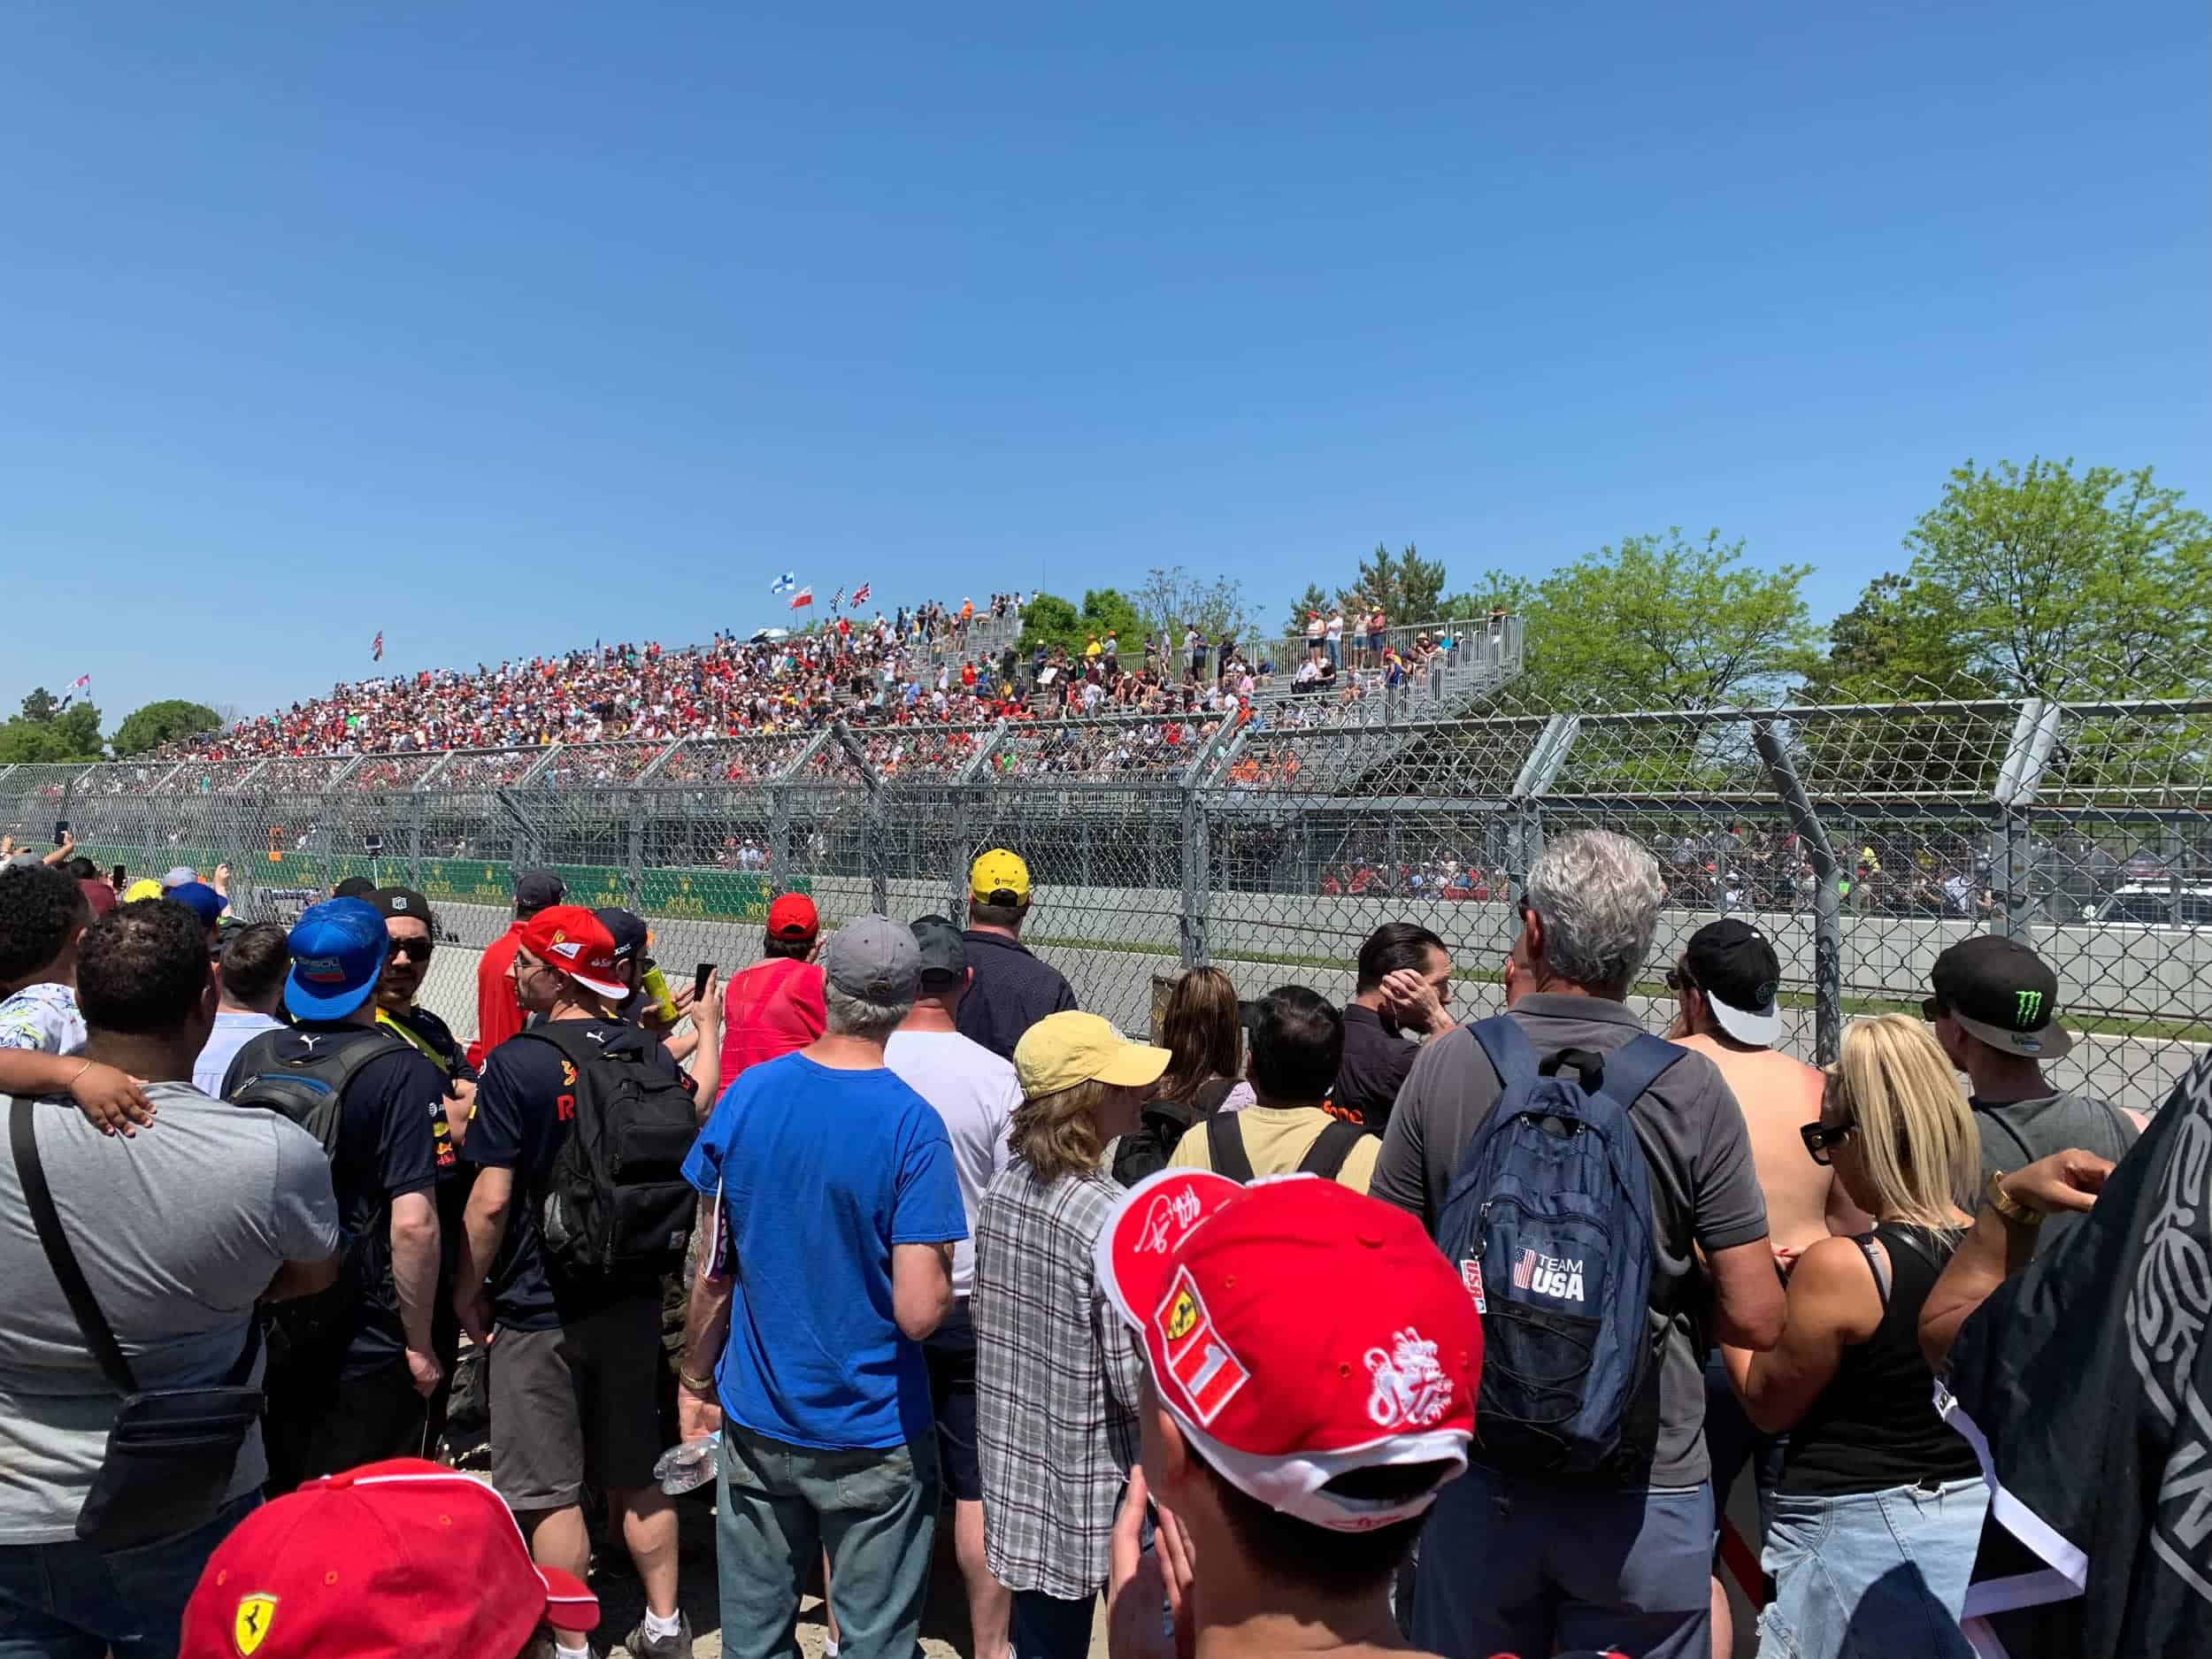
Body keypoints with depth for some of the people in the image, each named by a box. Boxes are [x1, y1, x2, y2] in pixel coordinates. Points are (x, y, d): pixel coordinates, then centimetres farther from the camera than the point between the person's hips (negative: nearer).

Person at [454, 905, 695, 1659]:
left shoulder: (517, 1062, -17)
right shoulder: (653, 1056, -2)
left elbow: (492, 1198, -18)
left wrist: (466, 1290, -3)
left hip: (539, 1311, -5)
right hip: (635, 1299, 5)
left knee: (548, 1490, 10)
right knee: (637, 1472, 19)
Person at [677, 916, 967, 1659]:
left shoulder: (747, 1093, -7)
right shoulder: (912, 1124, -19)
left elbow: (713, 1270, 0)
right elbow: (918, 1312, -23)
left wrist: (696, 1384, 13)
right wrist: (945, 1274, -2)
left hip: (756, 1422, 4)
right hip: (873, 1436, -4)